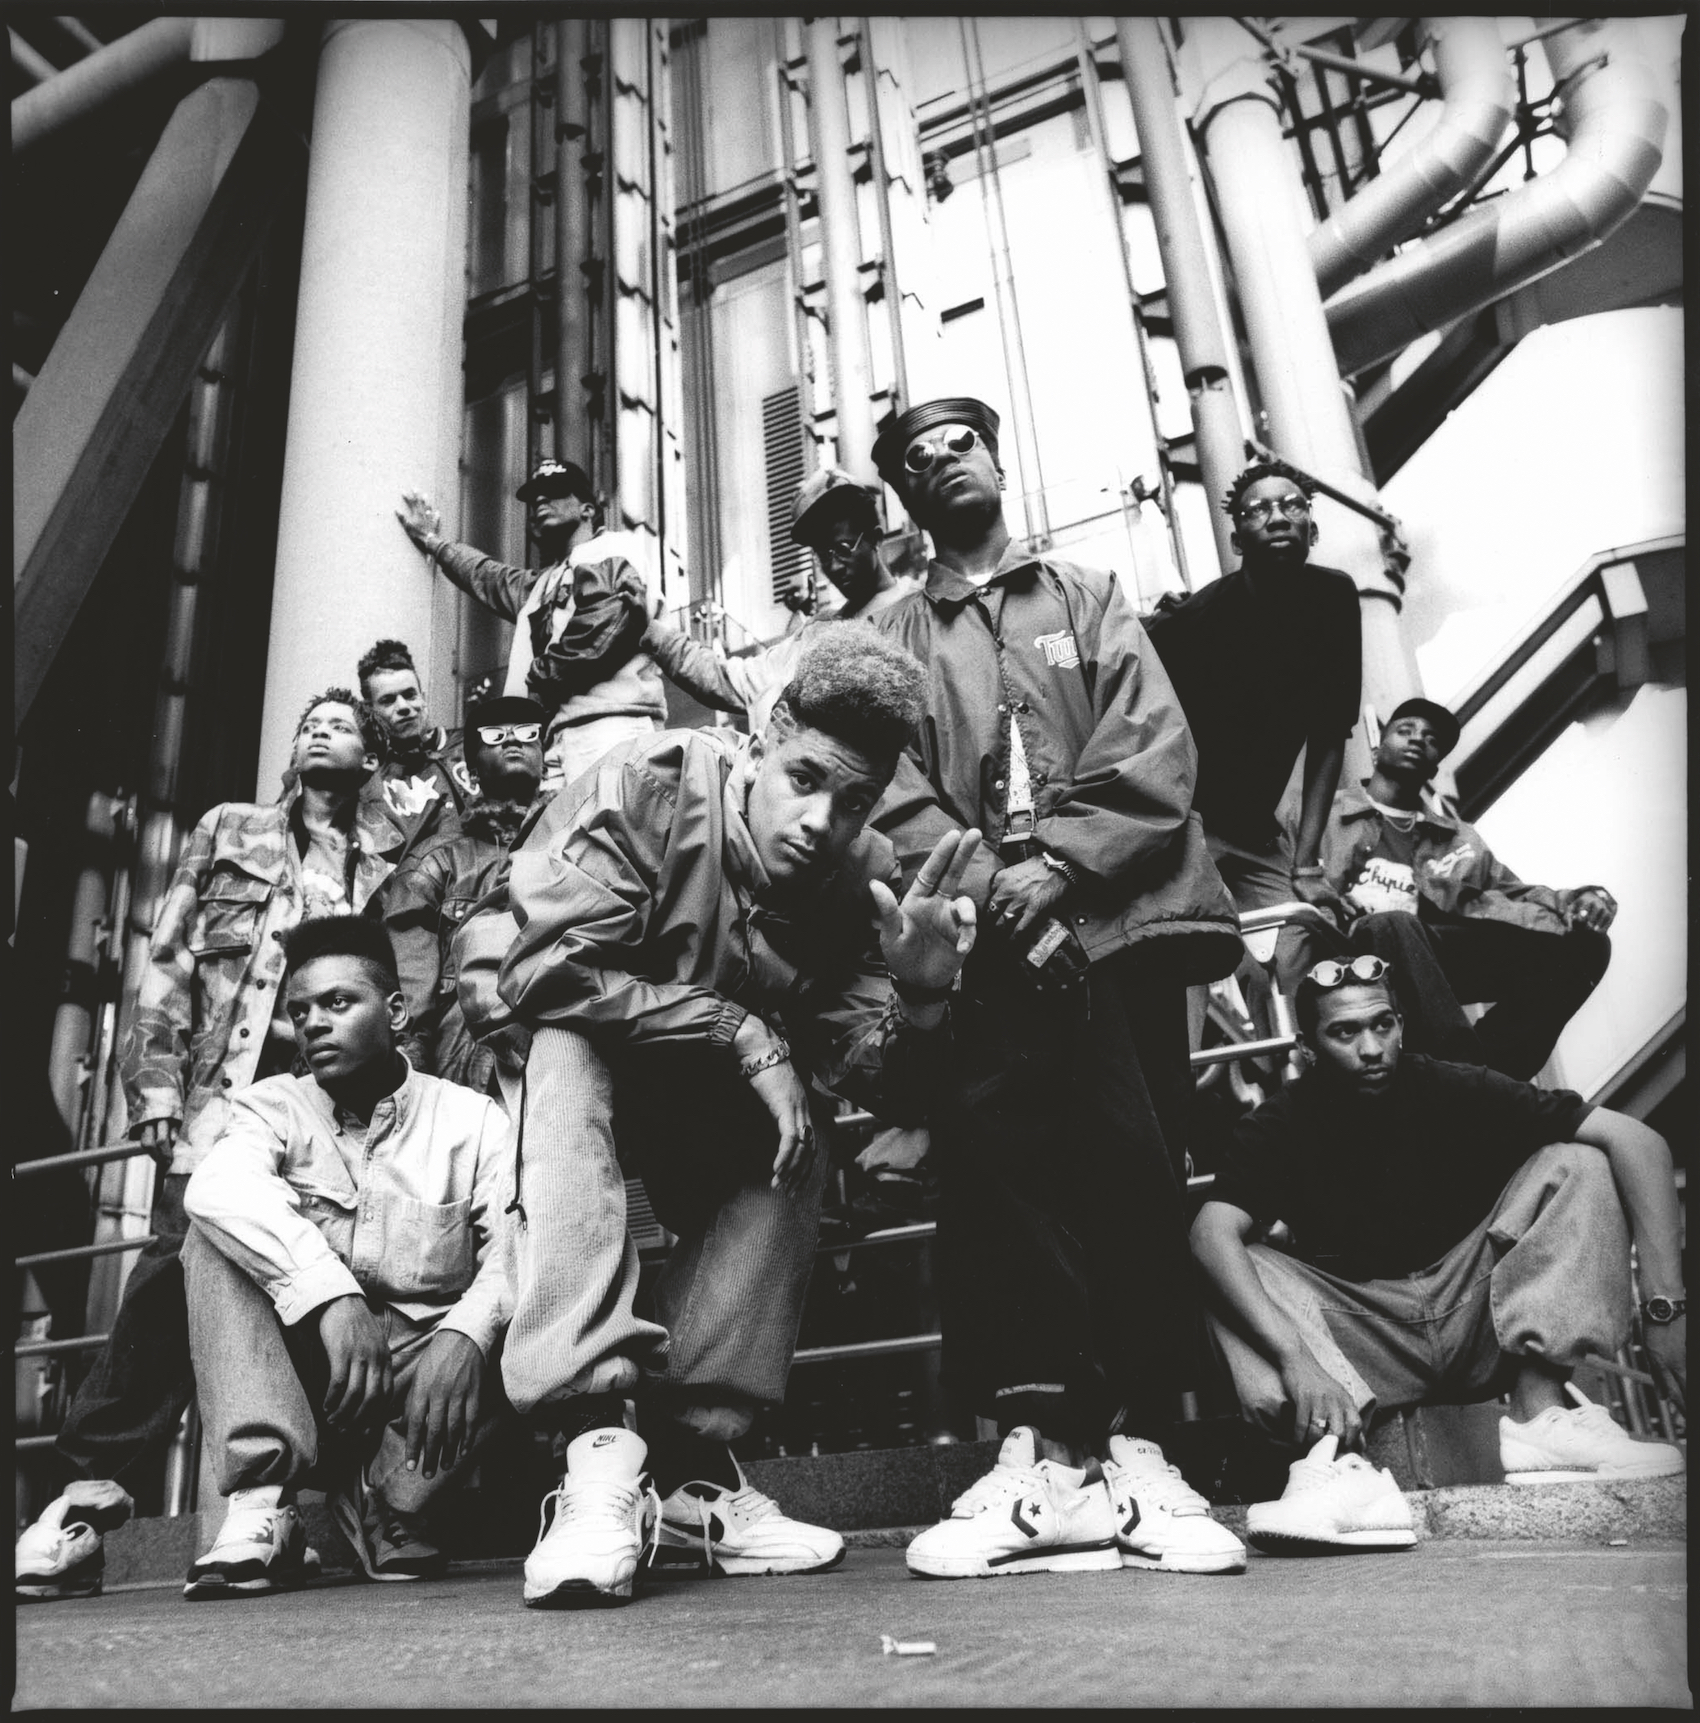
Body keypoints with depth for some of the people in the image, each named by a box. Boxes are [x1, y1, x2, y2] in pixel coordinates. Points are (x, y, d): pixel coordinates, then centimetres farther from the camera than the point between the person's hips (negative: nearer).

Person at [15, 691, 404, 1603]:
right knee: (179, 1257, -17)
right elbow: (168, 963, 11)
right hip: (224, 1082, 0)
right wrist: (155, 1087, -1)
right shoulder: (227, 829, 19)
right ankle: (94, 1483, -11)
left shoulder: (397, 859, 18)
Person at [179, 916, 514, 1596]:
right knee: (219, 1235, -18)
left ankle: (383, 1502, -13)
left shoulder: (474, 1119, 0)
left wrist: (463, 1335, -34)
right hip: (302, 1360, 1)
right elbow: (218, 1187, -21)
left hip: (426, 1368, -1)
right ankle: (261, 1499, -26)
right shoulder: (273, 1105, 2)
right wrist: (331, 1292, -37)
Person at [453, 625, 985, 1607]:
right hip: (539, 1024, -4)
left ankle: (689, 1467, -10)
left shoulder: (861, 881, -16)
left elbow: (887, 1092, -18)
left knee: (793, 1151, -18)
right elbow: (547, 968, -34)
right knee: (574, 1052, -34)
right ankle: (596, 1440, -38)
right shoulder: (655, 785, -29)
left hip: (705, 1085, 4)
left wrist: (921, 993, -39)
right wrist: (742, 1031, -34)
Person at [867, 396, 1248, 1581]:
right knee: (994, 1154, -14)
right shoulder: (892, 639, 22)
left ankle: (1139, 1449, -2)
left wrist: (1061, 861, -10)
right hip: (987, 936, 1)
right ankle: (1042, 1451, -11)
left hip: (1117, 914, 0)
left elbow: (1153, 747, 6)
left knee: (1132, 1161, -8)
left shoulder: (1088, 597, 21)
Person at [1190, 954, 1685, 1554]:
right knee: (1225, 1278, -23)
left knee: (1575, 1167, -14)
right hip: (1360, 1339, 0)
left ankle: (1539, 1410, -25)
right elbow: (1212, 1233, -26)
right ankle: (1337, 1465, -43)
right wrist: (1296, 1357, -41)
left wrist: (1665, 1308, -28)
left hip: (1475, 1319, 1)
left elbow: (1636, 1140, -17)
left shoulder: (1453, 1092, -11)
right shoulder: (1282, 1125, -10)